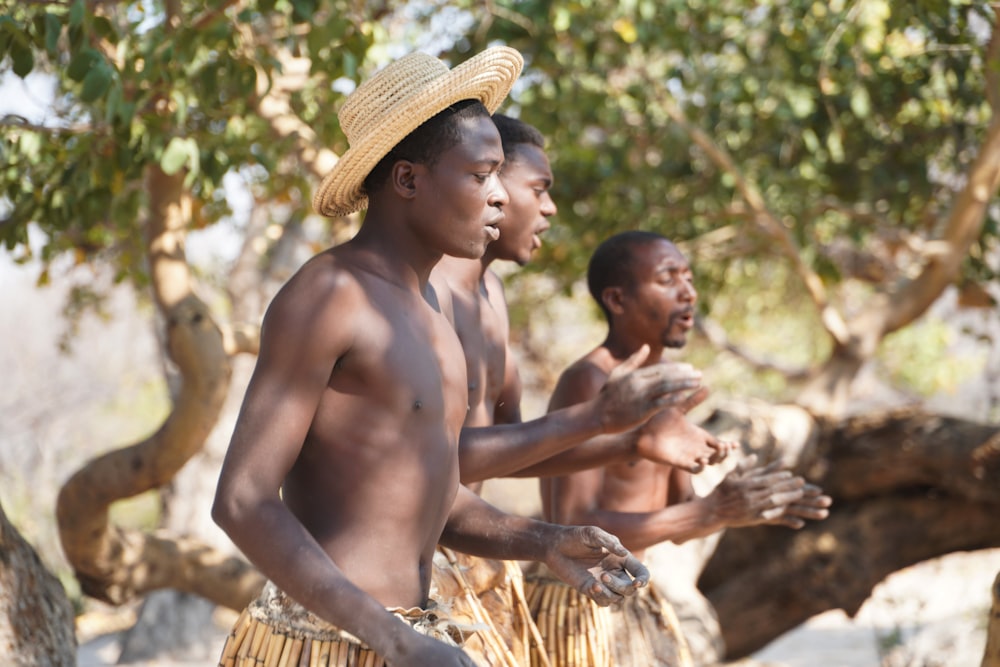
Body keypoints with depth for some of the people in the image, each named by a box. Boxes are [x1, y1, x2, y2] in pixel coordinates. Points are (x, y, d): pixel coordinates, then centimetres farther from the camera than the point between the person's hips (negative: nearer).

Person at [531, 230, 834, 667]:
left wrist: (748, 506, -4)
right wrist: (711, 511, -29)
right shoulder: (587, 382, -17)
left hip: (642, 613, 9)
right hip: (584, 613, -9)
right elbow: (573, 529, -26)